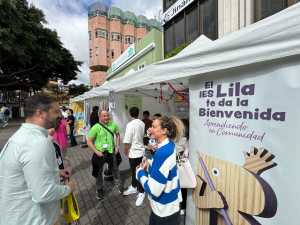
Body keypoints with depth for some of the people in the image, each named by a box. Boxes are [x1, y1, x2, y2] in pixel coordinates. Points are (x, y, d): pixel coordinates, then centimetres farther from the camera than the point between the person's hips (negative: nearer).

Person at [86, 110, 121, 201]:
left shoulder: (113, 124, -8)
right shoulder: (96, 127, -18)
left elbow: (117, 134, 9)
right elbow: (89, 141, -12)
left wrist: (117, 146, 3)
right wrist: (96, 152, -17)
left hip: (111, 152, 3)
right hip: (100, 153, -2)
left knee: (115, 169, 21)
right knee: (98, 173, 16)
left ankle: (118, 184, 48)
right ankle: (100, 190, 41)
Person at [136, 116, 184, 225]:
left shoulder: (163, 152, -33)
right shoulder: (169, 145, -3)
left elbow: (154, 190, -29)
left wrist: (140, 171, -15)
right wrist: (149, 166, -6)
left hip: (165, 209, -8)